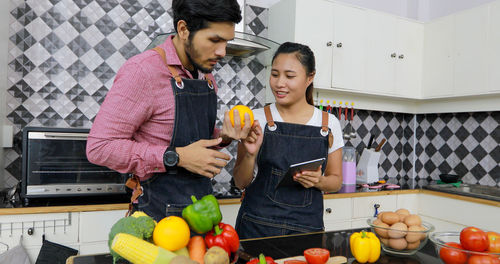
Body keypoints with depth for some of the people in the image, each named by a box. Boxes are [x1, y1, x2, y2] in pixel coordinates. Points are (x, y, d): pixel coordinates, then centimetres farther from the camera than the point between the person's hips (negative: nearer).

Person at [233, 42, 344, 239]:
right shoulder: (256, 119, -4)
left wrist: (318, 181, -12)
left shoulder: (329, 124, 0)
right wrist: (251, 154, -19)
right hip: (256, 227, -1)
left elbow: (336, 180, 9)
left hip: (307, 228, 2)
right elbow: (241, 183, 0)